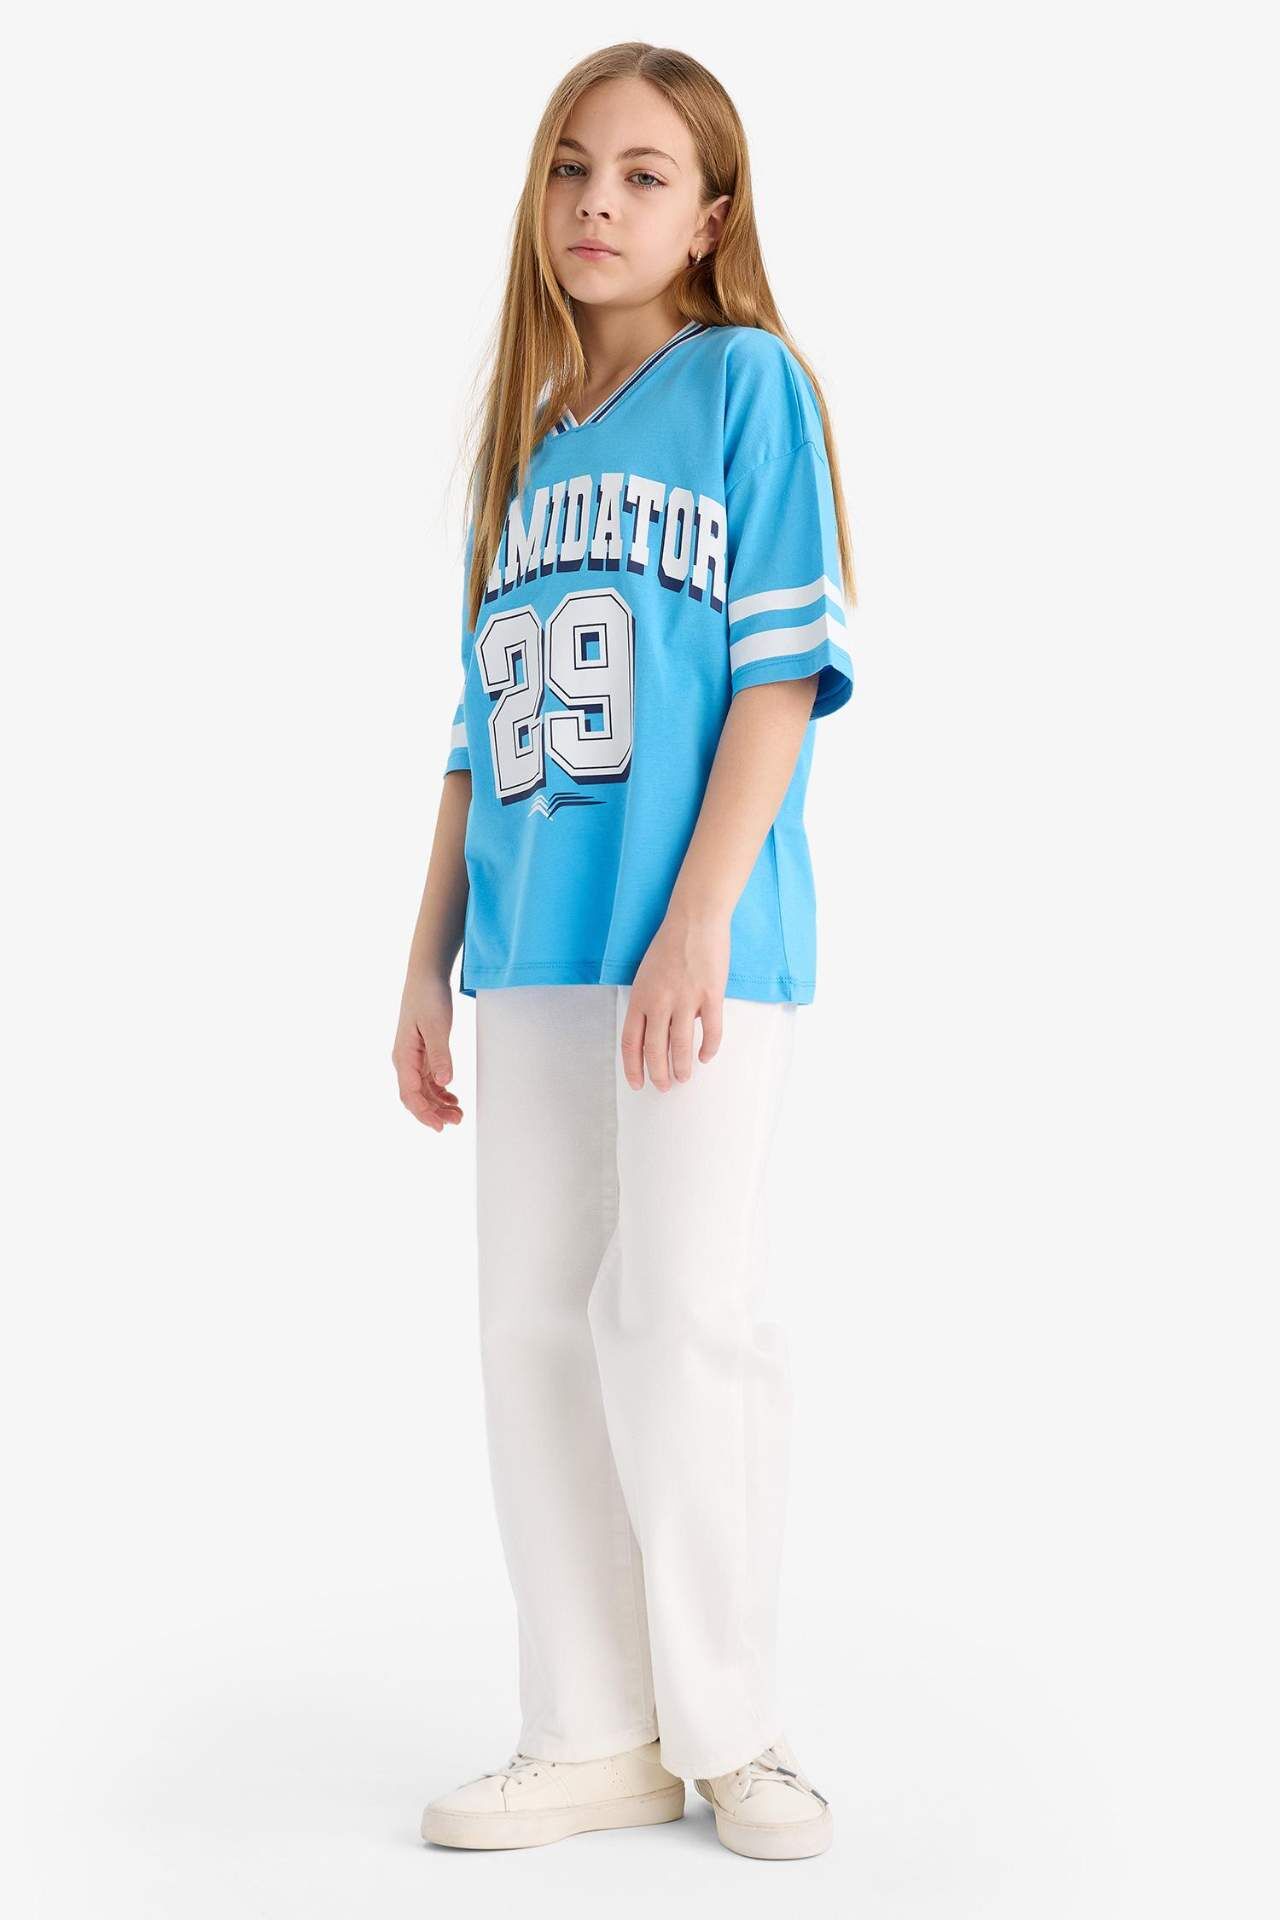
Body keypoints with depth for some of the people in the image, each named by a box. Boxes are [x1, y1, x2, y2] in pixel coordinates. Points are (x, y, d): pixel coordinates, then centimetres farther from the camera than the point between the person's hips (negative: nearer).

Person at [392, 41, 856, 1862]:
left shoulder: (748, 383, 0)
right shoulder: (527, 441, 18)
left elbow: (785, 668, -8)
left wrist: (698, 918, -17)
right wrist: (431, 959, 14)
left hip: (698, 937, -6)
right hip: (534, 947, 7)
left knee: (684, 1318, -5)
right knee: (536, 1329, 7)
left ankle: (731, 1731, 11)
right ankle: (593, 1735, 17)